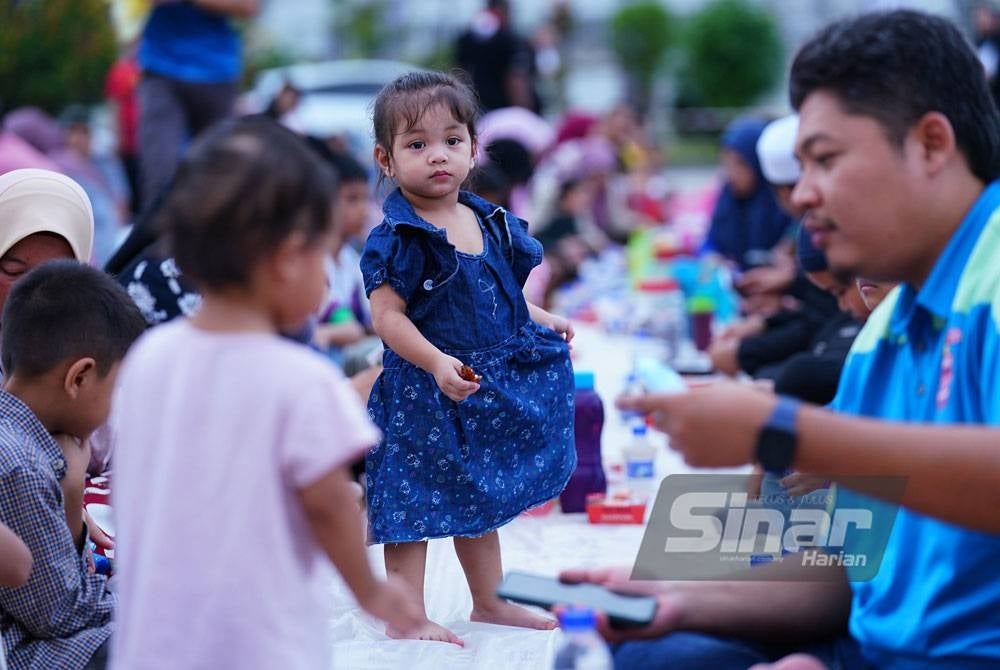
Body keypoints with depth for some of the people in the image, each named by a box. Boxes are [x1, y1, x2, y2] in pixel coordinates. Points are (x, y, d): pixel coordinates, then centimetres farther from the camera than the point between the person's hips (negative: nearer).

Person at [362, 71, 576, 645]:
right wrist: (437, 363, -31)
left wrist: (544, 321, 14)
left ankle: (489, 602, 33)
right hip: (424, 391, -7)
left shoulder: (490, 222, 6)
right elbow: (388, 316, -22)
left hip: (491, 388, 7)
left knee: (480, 496, 19)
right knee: (415, 500, -1)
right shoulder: (399, 238, -18)